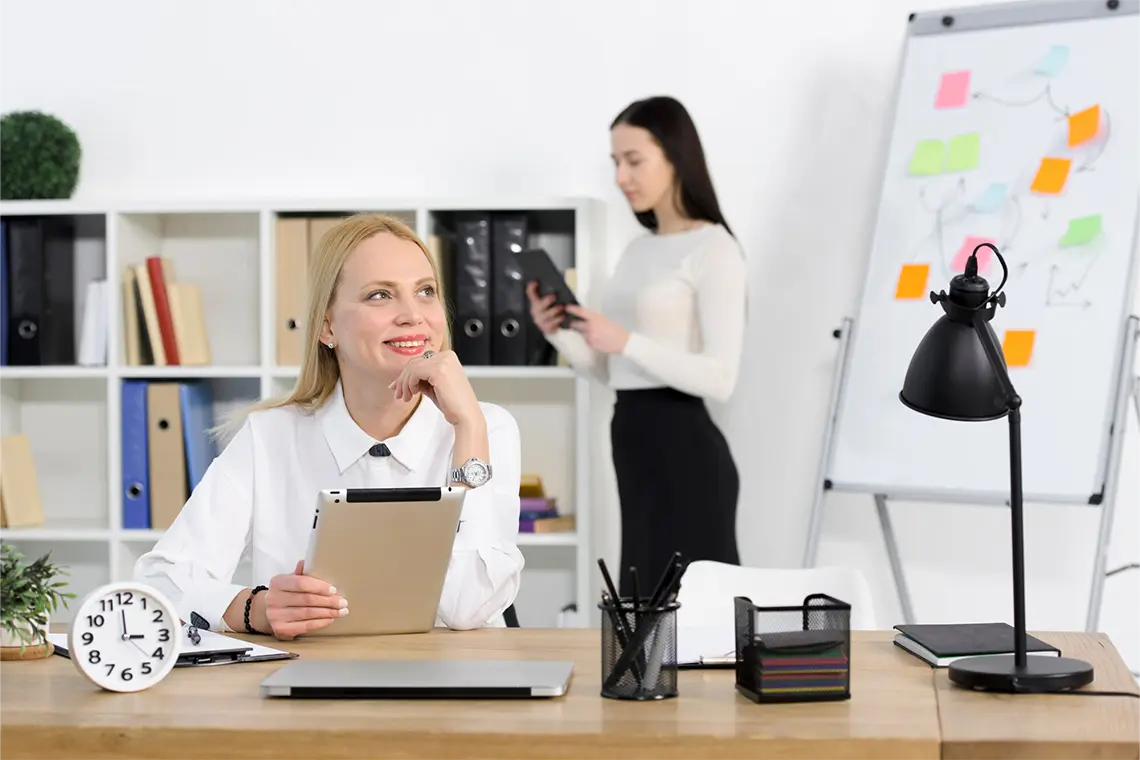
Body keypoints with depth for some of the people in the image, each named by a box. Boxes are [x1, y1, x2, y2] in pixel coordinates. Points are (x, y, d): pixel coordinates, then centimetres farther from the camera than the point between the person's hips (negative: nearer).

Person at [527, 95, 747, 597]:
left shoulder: (713, 249, -10)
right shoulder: (638, 250, 15)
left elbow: (719, 378, -18)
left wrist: (626, 341, -24)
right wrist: (560, 334, -1)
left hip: (685, 452, -9)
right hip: (637, 449, 9)